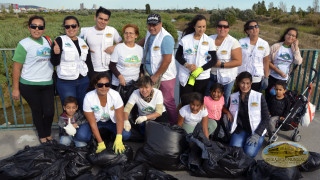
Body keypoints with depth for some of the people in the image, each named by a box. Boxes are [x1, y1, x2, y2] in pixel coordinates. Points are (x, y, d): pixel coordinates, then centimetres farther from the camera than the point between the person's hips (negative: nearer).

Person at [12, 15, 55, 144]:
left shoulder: (47, 40, 6)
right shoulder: (24, 44, -8)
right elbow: (16, 68, -7)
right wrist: (15, 89, -7)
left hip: (47, 84, 4)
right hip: (29, 85, -3)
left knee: (49, 112, 2)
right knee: (37, 111, 9)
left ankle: (48, 134, 29)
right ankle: (42, 136, 31)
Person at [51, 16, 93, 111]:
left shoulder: (83, 42, 9)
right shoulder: (60, 40, -5)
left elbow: (88, 62, 15)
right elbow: (54, 63, -8)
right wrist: (56, 53, -29)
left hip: (83, 81, 4)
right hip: (65, 82, -4)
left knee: (83, 108, 12)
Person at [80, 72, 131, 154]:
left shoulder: (115, 95, -25)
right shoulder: (88, 98, -26)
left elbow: (120, 119, -21)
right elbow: (92, 123, -21)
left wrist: (118, 139, -33)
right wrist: (101, 143, -25)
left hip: (111, 121, 0)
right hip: (96, 121, 0)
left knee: (126, 134, -26)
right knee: (81, 136, -28)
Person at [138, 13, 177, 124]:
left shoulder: (166, 38, -18)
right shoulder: (150, 33, 9)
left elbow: (167, 60, -22)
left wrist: (156, 76, -16)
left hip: (164, 76, -8)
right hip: (150, 74, 8)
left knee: (167, 102, 2)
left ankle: (174, 125, 20)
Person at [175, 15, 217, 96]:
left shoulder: (209, 41, 0)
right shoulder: (185, 39, 1)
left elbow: (214, 60, -1)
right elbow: (178, 55, 3)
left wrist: (199, 70, -13)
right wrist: (187, 65, -15)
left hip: (202, 78, 0)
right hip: (186, 77, 0)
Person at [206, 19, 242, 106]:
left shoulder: (233, 42, -10)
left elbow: (238, 61, -14)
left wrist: (221, 65, -20)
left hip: (226, 78, -3)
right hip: (210, 75, 4)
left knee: (223, 102, 8)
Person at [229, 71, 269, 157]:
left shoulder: (259, 97, -6)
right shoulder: (233, 97, 4)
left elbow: (266, 119, -5)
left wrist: (257, 135, -15)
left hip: (256, 130, -2)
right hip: (240, 130, 2)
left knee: (249, 152, -24)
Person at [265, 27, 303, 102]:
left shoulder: (295, 49, 4)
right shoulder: (276, 46, -4)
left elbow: (298, 62, -13)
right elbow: (268, 61, -7)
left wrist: (296, 48, -11)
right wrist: (279, 71, -15)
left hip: (284, 79, 2)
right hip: (272, 78, -2)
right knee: (269, 97, 2)